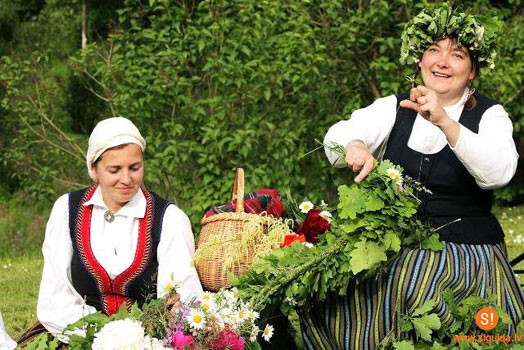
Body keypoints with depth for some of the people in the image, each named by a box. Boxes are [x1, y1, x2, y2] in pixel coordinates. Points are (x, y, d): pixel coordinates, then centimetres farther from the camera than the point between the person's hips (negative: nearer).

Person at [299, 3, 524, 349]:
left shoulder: (489, 115, 0)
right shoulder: (394, 107, 11)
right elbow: (336, 137, -3)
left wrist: (443, 122, -35)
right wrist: (354, 146, -29)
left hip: (466, 251, -3)